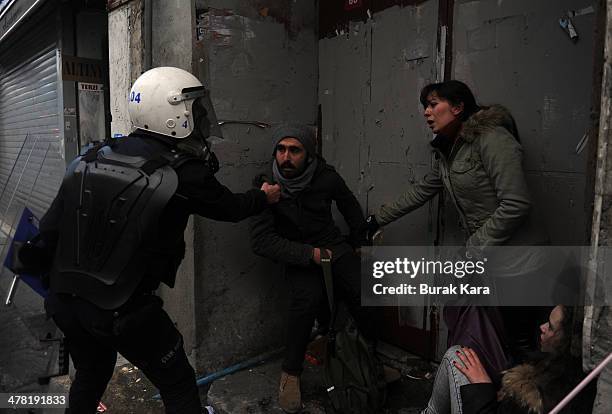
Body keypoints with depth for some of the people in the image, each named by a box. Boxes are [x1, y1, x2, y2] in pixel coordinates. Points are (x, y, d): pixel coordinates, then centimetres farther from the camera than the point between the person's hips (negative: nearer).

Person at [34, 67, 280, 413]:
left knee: (90, 377, 32)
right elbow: (231, 208, 1)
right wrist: (264, 197, 22)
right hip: (125, 314, -6)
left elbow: (50, 231, 0)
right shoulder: (184, 174, -17)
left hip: (64, 303, 6)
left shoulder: (90, 159, -2)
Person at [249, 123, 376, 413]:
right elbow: (261, 240, -18)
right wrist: (311, 254, -22)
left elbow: (351, 209, 14)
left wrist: (357, 245, 22)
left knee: (365, 295, -21)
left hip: (334, 247, 2)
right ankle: (291, 373, -12)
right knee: (308, 295, -32)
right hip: (298, 257, -2)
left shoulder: (326, 177, -6)